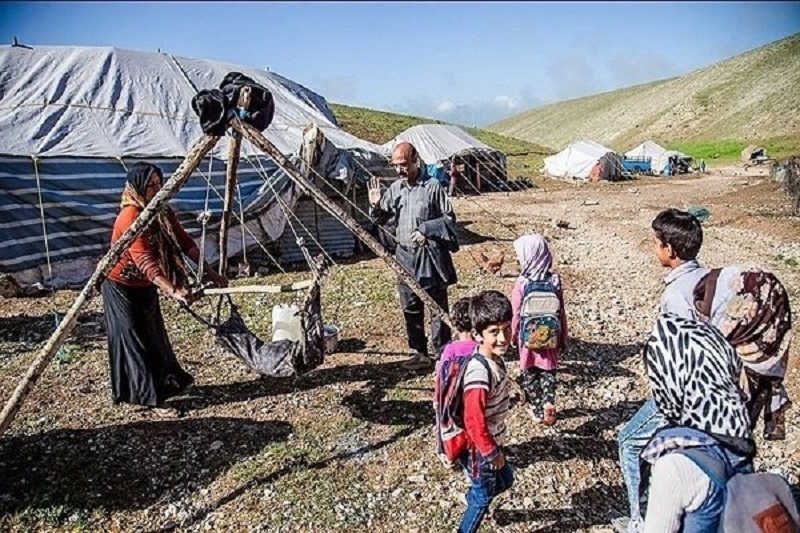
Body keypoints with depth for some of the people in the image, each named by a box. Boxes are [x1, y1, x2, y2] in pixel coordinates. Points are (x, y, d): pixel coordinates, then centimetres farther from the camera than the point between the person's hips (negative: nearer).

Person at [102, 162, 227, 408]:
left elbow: (184, 242, -4)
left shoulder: (162, 212, -4)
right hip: (122, 287, -7)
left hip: (145, 286, 7)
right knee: (134, 338, -1)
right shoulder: (130, 216, -28)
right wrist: (173, 290, -48)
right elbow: (144, 261, -38)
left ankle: (165, 382, 28)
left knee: (154, 335, 14)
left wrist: (209, 272, -12)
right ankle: (143, 393, 10)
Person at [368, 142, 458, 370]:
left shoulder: (432, 186, -6)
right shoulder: (394, 189, 9)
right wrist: (375, 205, -6)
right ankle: (420, 353, 25)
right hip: (404, 256, 6)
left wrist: (426, 230, -16)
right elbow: (381, 220, 14)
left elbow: (449, 218, -3)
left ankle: (442, 355, 11)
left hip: (429, 257, -6)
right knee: (410, 308, 12)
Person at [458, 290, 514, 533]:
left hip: (492, 440, 8)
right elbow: (474, 421, -30)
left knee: (504, 480, 28)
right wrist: (492, 452, -16)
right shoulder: (480, 372, -35)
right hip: (480, 446, -8)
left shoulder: (496, 358, -7)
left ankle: (473, 501, 52)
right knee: (484, 494, 16)